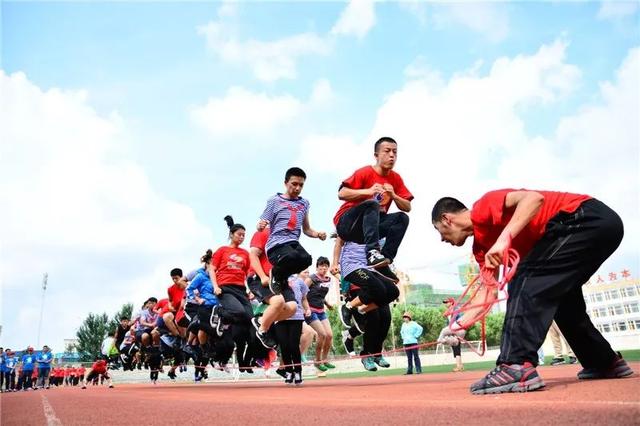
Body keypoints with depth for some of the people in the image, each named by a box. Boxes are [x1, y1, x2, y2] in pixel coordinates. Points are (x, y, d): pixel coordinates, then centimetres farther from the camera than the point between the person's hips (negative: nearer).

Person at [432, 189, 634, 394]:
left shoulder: (483, 206, -10)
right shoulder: (482, 244, 15)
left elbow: (534, 198, -26)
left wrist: (504, 238, -35)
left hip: (591, 218, -11)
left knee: (526, 278, -19)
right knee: (563, 301, 23)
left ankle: (517, 367, -26)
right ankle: (607, 362, 37)